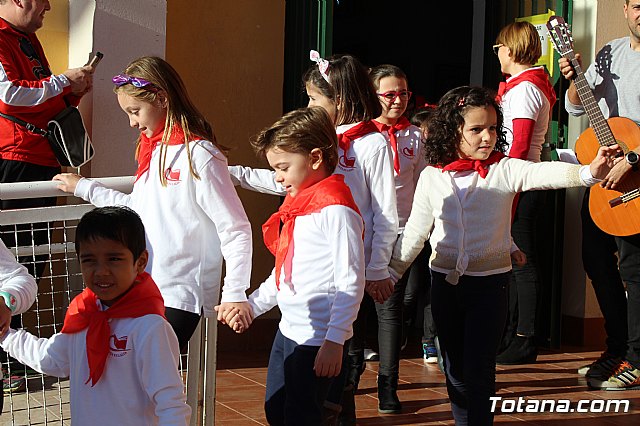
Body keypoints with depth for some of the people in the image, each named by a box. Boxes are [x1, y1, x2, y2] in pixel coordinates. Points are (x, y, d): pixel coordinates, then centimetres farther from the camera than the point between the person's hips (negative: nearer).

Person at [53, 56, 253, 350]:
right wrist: (83, 188, 32)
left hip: (180, 298, -8)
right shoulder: (153, 150, 13)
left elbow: (235, 230, -12)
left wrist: (234, 294, -17)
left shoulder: (199, 155, -13)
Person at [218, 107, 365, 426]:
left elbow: (351, 283, -21)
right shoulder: (297, 204, 12)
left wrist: (334, 341, -24)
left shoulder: (336, 210, -17)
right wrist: (250, 305, 18)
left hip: (318, 339, -10)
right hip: (288, 329, 10)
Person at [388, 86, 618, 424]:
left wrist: (589, 172, -42)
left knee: (479, 370, -2)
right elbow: (415, 232, 8)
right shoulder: (432, 177, 0)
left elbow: (545, 173, -24)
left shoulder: (505, 170, -7)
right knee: (454, 368, 13)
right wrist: (390, 273, 9)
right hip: (444, 280, 3)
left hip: (490, 282, -3)